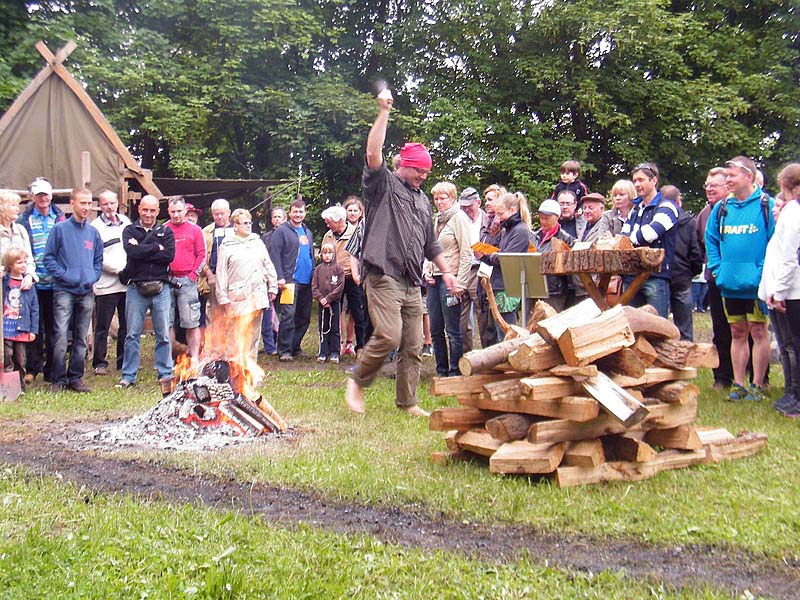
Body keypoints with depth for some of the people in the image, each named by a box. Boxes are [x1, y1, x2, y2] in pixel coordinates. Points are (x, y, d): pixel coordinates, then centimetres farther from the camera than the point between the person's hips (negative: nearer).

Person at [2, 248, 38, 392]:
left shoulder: (28, 284, 3)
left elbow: (34, 308, 6)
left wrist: (33, 330, 2)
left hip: (22, 330, 2)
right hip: (5, 328, -2)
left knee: (20, 360, 10)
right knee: (6, 358, 0)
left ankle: (20, 385, 19)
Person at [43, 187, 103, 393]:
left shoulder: (93, 232, 12)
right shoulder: (60, 229, -1)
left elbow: (99, 260, 18)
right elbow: (48, 257, -2)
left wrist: (93, 277, 1)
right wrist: (63, 275, -12)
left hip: (86, 292, 4)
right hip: (64, 291, -4)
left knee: (81, 339, 8)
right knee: (60, 337, -10)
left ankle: (75, 378, 16)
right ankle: (59, 379, -1)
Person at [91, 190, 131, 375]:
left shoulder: (126, 221, 13)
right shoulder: (95, 227, -5)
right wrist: (119, 268, -11)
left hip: (127, 283, 5)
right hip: (106, 285, -5)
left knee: (127, 326, 9)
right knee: (102, 327, -1)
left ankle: (124, 361, 18)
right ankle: (100, 363, 7)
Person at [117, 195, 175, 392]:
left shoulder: (165, 232, 10)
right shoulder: (130, 231, 8)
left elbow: (170, 255, -8)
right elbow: (131, 251, -13)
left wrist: (142, 252, -10)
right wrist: (156, 248, -9)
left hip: (160, 289, 1)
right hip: (136, 289, -1)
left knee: (163, 335, 3)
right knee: (132, 334, 3)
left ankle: (165, 374, 12)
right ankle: (129, 375, 11)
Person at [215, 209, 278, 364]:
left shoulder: (257, 242, 14)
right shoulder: (226, 246, 2)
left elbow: (268, 266, 18)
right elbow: (221, 274, 0)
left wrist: (273, 286, 12)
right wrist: (223, 298, -5)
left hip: (257, 293, 4)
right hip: (237, 296, -4)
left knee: (254, 331, 7)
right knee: (235, 333, -5)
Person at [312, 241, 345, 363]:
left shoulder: (338, 268, -1)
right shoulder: (318, 269, 8)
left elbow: (340, 286, -8)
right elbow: (314, 286, 4)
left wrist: (328, 298, -13)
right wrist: (320, 298, -9)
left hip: (335, 302, -3)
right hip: (322, 303, 3)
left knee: (335, 329, 1)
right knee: (323, 329, 6)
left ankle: (334, 353, 7)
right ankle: (323, 353, 10)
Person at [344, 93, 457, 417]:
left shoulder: (422, 201, 25)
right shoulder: (383, 184, 5)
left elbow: (431, 243, 30)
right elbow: (373, 154, -13)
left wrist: (446, 272, 21)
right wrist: (384, 113, -13)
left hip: (412, 283, 7)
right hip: (384, 277, -7)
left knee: (413, 345, 5)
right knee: (389, 336, -19)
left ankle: (407, 402, 13)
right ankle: (357, 381, 3)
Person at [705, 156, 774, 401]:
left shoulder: (766, 205, -7)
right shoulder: (721, 208, 8)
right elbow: (711, 240, 17)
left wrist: (764, 272, -15)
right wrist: (717, 269, 7)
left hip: (756, 285, -5)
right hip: (729, 284, 5)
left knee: (758, 331, 2)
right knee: (737, 333, 11)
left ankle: (757, 385, 11)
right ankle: (738, 384, 18)